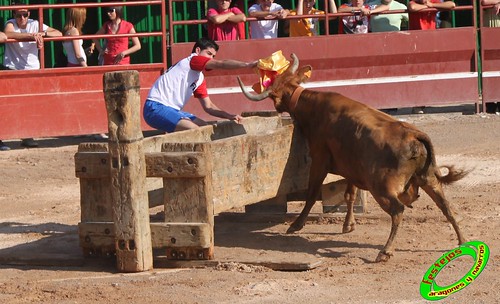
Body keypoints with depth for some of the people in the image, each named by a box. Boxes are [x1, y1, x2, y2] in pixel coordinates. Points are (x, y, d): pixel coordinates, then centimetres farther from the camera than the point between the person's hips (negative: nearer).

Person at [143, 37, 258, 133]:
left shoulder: (200, 78, 19)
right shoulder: (192, 60, -8)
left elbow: (208, 106, 19)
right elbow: (221, 64, -22)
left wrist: (229, 116, 4)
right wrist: (248, 64, -26)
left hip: (173, 111, 10)